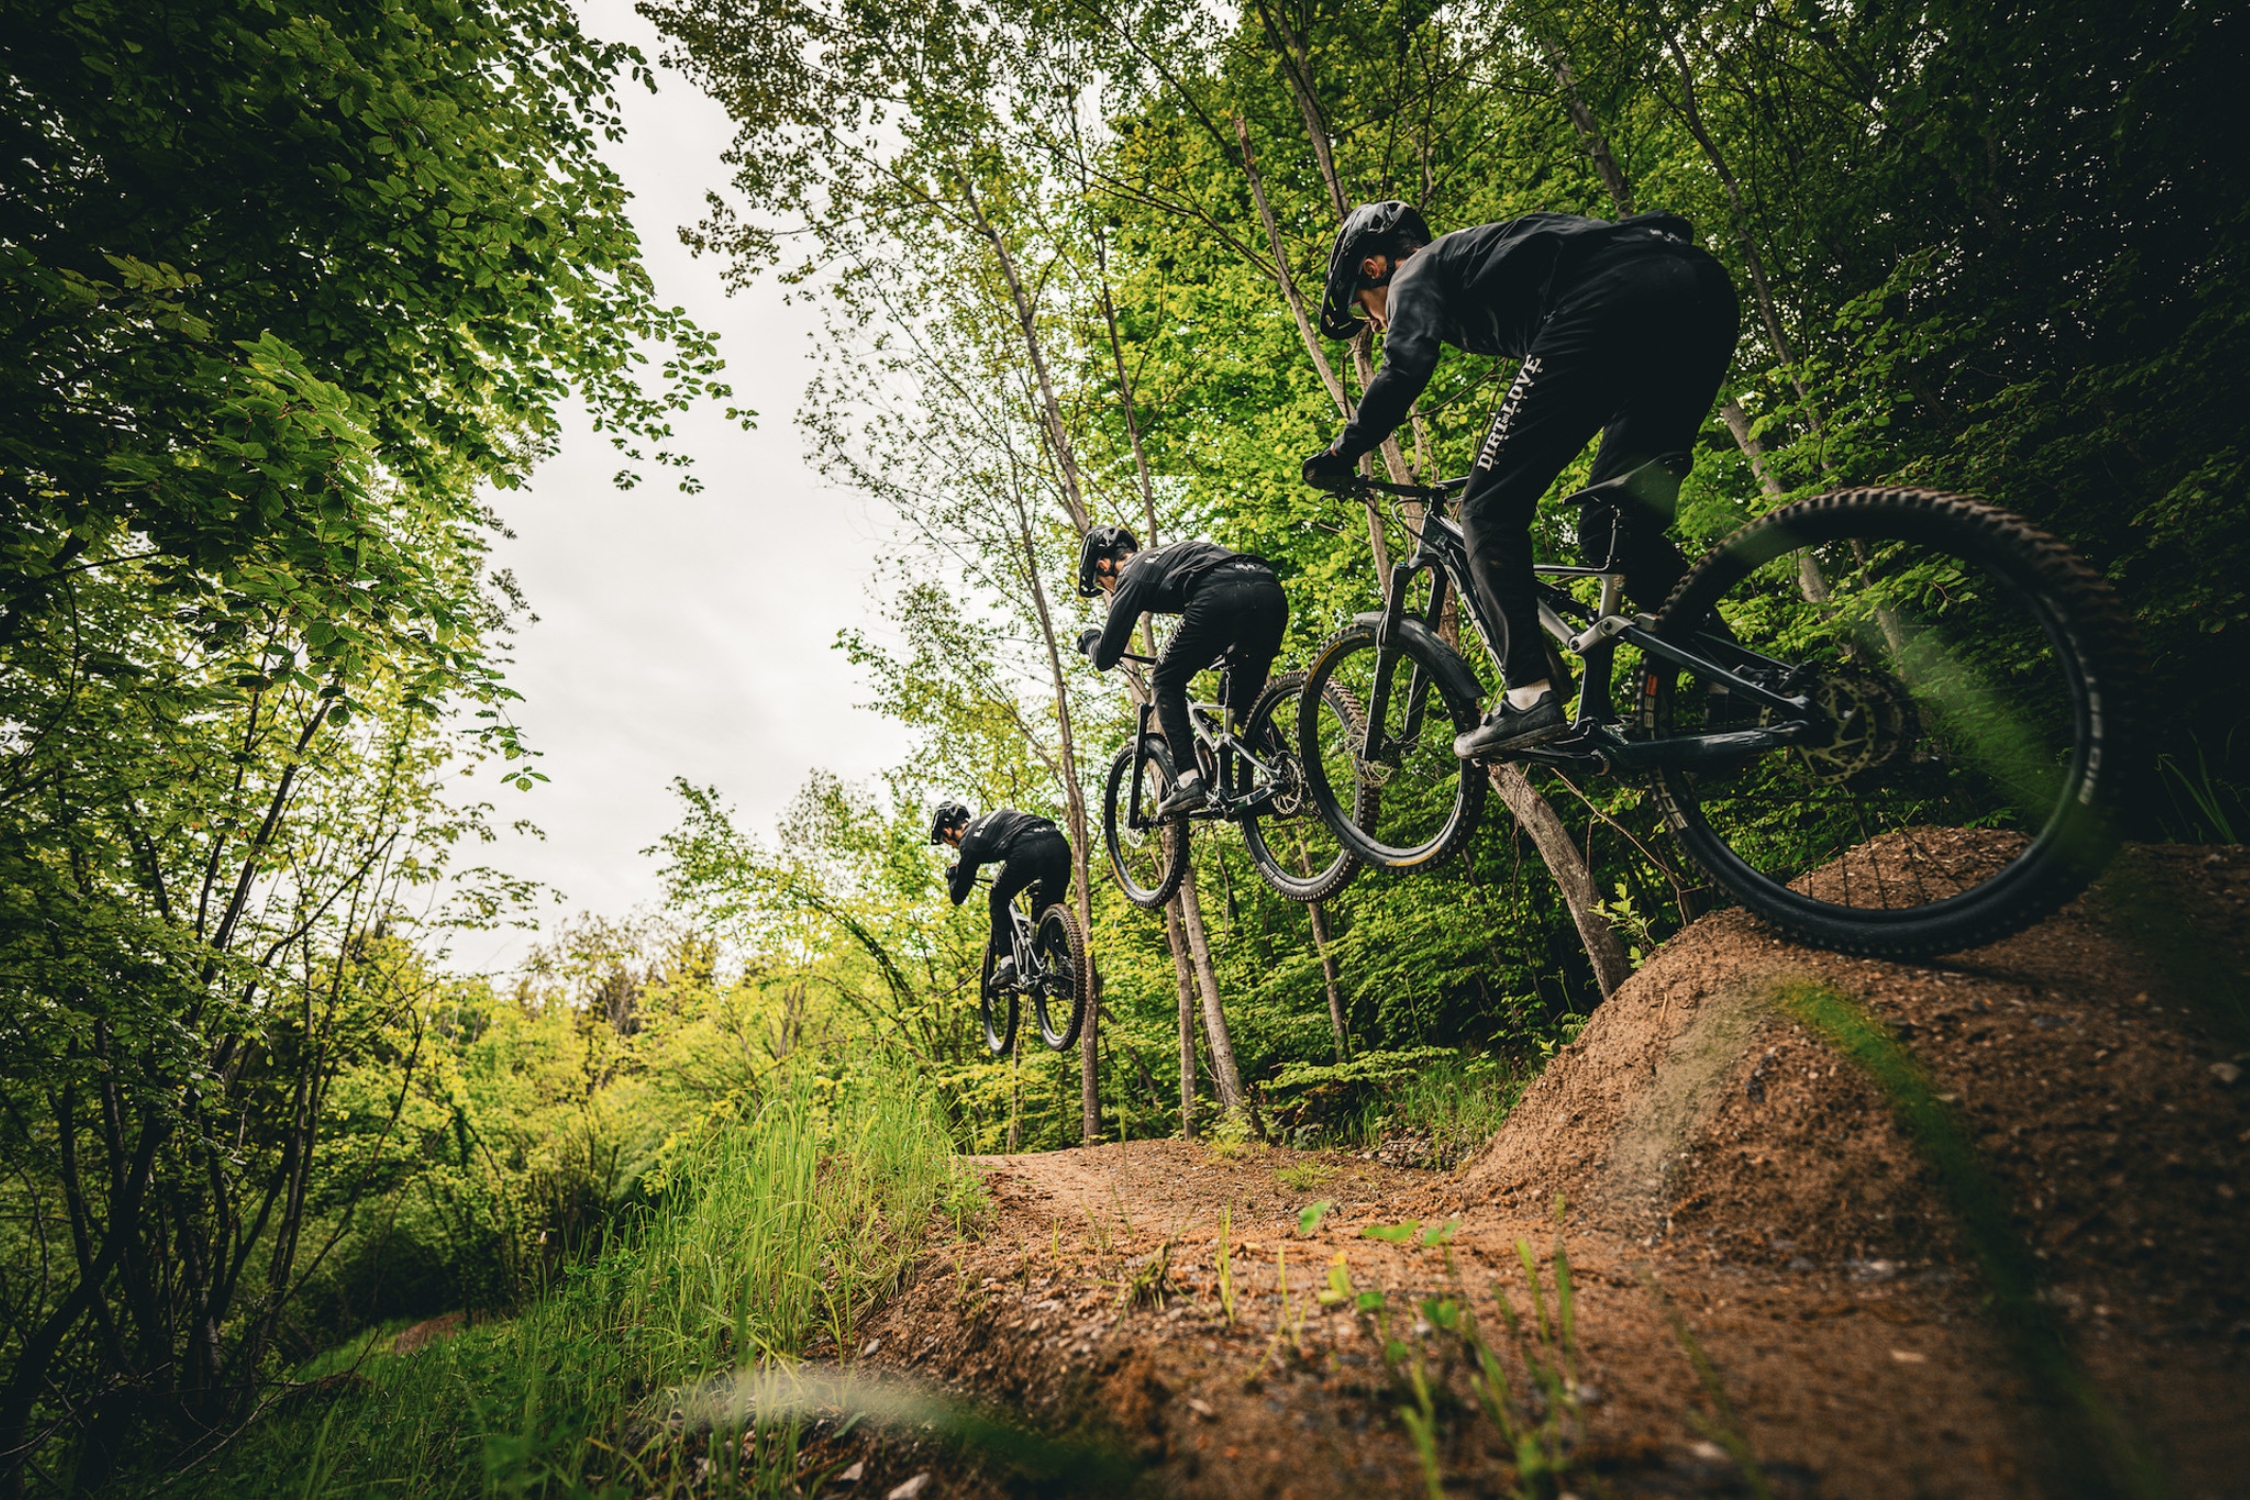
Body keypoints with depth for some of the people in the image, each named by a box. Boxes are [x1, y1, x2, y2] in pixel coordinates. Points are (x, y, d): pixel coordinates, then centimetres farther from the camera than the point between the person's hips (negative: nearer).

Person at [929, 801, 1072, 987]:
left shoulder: (969, 842, 16)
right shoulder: (992, 817, 35)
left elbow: (957, 897, 22)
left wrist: (951, 874, 44)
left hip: (1028, 850, -6)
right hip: (1060, 843, 6)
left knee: (999, 900, 20)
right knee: (1052, 906, 24)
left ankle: (1006, 964, 12)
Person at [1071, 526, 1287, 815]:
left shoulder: (1132, 574, 16)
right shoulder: (1166, 555, 38)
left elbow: (1105, 658, 14)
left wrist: (1090, 639, 38)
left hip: (1220, 599, -7)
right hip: (1273, 595, 8)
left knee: (1166, 682, 13)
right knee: (1245, 696, 25)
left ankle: (1188, 780, 2)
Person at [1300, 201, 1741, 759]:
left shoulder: (1417, 273, 16)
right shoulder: (1477, 253, 39)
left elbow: (1405, 368, -6)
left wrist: (1341, 454, 5)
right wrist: (1503, 474, 49)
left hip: (1614, 301, -8)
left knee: (1489, 512, -2)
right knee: (1614, 527, 15)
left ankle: (1530, 698, -13)